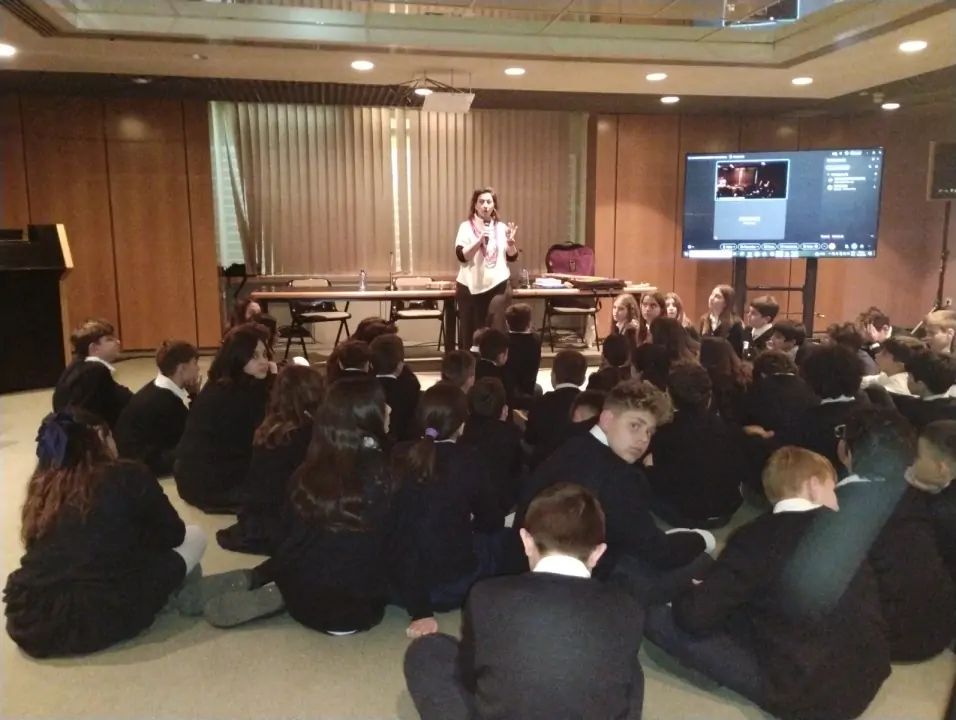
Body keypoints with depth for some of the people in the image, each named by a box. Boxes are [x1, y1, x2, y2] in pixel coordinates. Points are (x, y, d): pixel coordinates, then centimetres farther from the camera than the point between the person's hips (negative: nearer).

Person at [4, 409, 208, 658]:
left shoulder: (42, 488, 11)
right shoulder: (129, 476, -3)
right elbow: (172, 535, 10)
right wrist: (135, 535, 30)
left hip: (28, 622, 7)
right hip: (96, 621, -6)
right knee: (194, 536, 8)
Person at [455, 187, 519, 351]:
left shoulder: (501, 227, 9)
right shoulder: (466, 227, 0)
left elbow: (512, 257, 8)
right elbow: (461, 255, -13)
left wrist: (510, 241, -10)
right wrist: (480, 241, -23)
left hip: (498, 285, 2)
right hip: (471, 287, -2)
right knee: (471, 331, 1)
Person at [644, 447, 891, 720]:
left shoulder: (755, 538, -15)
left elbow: (697, 617, -16)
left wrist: (691, 594, 6)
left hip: (801, 694, -6)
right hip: (866, 681, 6)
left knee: (658, 619, -6)